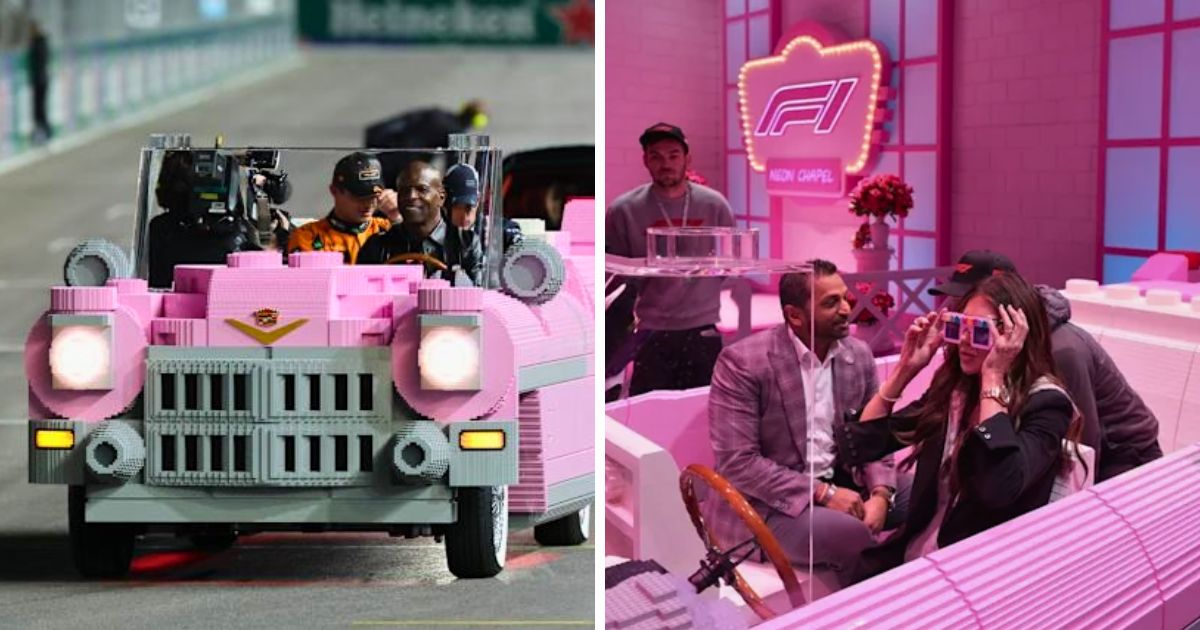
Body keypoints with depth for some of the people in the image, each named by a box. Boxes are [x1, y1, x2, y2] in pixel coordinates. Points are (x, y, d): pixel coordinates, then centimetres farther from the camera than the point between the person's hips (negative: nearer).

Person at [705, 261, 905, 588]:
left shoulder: (858, 354, 3)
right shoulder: (742, 362, -16)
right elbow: (737, 463, -20)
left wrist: (880, 494, -13)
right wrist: (823, 493, -23)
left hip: (842, 483, 7)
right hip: (768, 502, -7)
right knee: (853, 536, -31)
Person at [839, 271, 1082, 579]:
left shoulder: (1045, 404, -10)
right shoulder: (953, 387, 7)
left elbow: (1000, 488, -29)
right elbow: (858, 445, 6)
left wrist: (992, 378, -24)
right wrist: (906, 368, -2)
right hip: (911, 557, 6)